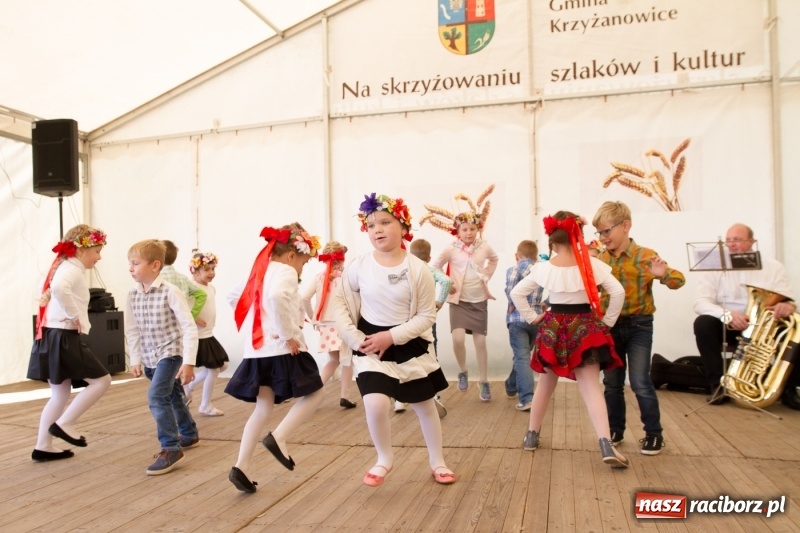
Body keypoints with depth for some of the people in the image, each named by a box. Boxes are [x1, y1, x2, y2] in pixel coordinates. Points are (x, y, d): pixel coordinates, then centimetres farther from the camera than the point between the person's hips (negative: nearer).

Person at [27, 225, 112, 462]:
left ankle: (43, 446, 20)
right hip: (63, 338, -10)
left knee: (60, 395, 15)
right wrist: (74, 315, -24)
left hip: (53, 336, 10)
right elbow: (59, 289, -36)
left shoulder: (64, 267, 18)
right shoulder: (72, 269, -14)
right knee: (102, 380, -3)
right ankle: (64, 424, 0)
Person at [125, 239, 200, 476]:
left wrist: (188, 362, -24)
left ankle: (171, 448, -9)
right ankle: (189, 434, 42)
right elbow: (132, 330, 7)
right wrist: (135, 360, 4)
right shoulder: (132, 295, -2)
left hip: (170, 352, -7)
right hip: (150, 357, 7)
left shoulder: (170, 292, -20)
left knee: (156, 396, -21)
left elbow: (189, 328, -21)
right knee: (172, 397, 21)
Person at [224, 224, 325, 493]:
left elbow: (233, 295, 30)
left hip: (257, 351, 8)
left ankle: (241, 466, 6)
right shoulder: (286, 272, -9)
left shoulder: (260, 272, 18)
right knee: (314, 394, 6)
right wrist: (289, 334, -23)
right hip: (281, 350, -8)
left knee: (263, 409, 12)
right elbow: (277, 297, -32)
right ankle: (278, 437, -7)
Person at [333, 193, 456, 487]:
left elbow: (426, 316, -10)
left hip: (411, 345, 1)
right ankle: (385, 459, 12)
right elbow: (341, 303, 0)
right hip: (370, 346, 0)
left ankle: (437, 461, 37)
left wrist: (391, 337, -19)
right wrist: (355, 339, -11)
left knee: (425, 406, 14)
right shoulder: (358, 266, -10)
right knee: (375, 404, -18)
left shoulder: (418, 269, -13)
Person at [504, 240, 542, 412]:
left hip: (518, 319, -5)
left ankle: (527, 398, -16)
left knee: (522, 357, -7)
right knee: (523, 354, 21)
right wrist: (544, 304, 12)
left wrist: (512, 305, -10)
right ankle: (512, 387, 39)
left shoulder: (514, 269, -2)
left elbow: (510, 286, -23)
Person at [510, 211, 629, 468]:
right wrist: (607, 321, -3)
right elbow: (618, 291, -13)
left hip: (552, 328, 2)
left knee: (546, 383, 19)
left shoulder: (543, 268, -5)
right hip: (584, 328, -1)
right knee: (591, 387, -3)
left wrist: (532, 317, 6)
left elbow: (516, 293, -2)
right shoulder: (592, 264, -8)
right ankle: (606, 445, -17)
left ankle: (532, 435, 29)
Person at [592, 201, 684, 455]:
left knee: (640, 382, -4)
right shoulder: (600, 260, 1)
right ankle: (615, 429, 25)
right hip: (610, 326, 4)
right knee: (612, 382, 10)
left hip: (639, 326, -4)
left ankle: (654, 433, 13)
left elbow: (679, 280, -14)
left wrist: (664, 274, -35)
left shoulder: (645, 256, -11)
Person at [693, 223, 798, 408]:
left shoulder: (773, 267, 4)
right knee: (703, 323, -30)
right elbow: (700, 302, -11)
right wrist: (726, 314, -31)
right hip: (728, 327, -1)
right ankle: (718, 384, -20)